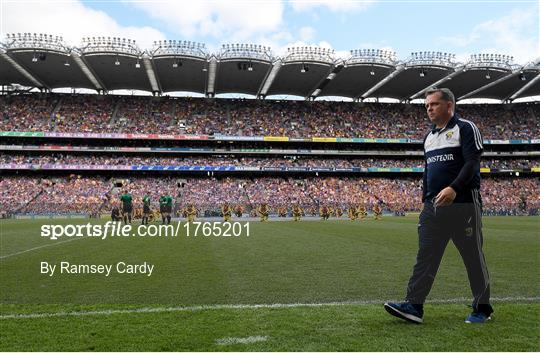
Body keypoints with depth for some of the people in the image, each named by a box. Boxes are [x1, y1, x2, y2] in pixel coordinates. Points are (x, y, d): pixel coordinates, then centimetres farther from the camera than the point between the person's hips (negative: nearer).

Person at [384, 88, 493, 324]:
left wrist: (454, 189, -26)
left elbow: (472, 163, -13)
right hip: (433, 207, 6)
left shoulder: (465, 128, -1)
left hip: (463, 205, -6)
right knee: (425, 256, -1)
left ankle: (482, 308, 19)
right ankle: (414, 306, -1)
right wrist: (425, 201, 19)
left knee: (473, 257, 4)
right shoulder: (429, 137, 20)